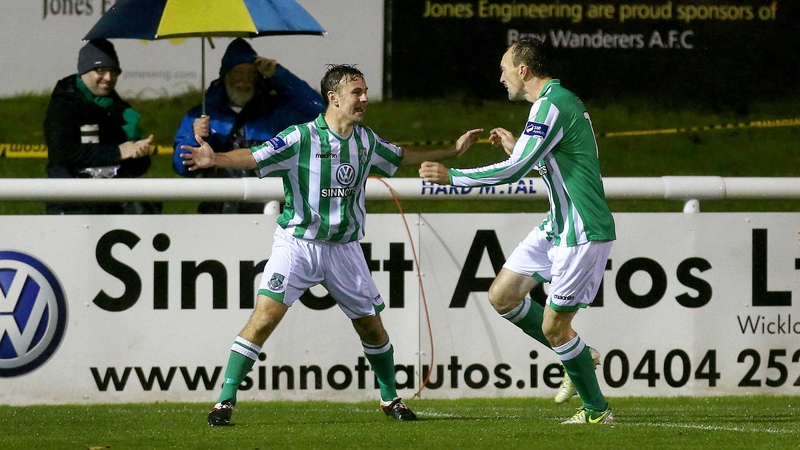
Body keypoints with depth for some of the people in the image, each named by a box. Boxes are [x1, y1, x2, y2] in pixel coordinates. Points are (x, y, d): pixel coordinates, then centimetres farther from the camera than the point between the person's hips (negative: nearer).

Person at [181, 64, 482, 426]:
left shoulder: (366, 141, 6)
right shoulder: (302, 137, -12)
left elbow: (401, 156, 25)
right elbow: (254, 157, -21)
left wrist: (453, 151, 28)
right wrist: (214, 159, -39)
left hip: (345, 247, 5)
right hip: (298, 243, -5)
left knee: (372, 326, 10)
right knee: (265, 316, -17)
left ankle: (390, 398, 31)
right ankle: (225, 401, -13)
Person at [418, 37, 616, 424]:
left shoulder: (552, 106, -18)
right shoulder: (560, 101, 13)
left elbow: (514, 170, -23)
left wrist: (451, 176, -16)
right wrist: (517, 148, 18)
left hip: (582, 234, -10)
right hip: (557, 228, 10)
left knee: (553, 326, -4)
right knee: (502, 296, 10)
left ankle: (596, 411, 9)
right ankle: (574, 355, 21)